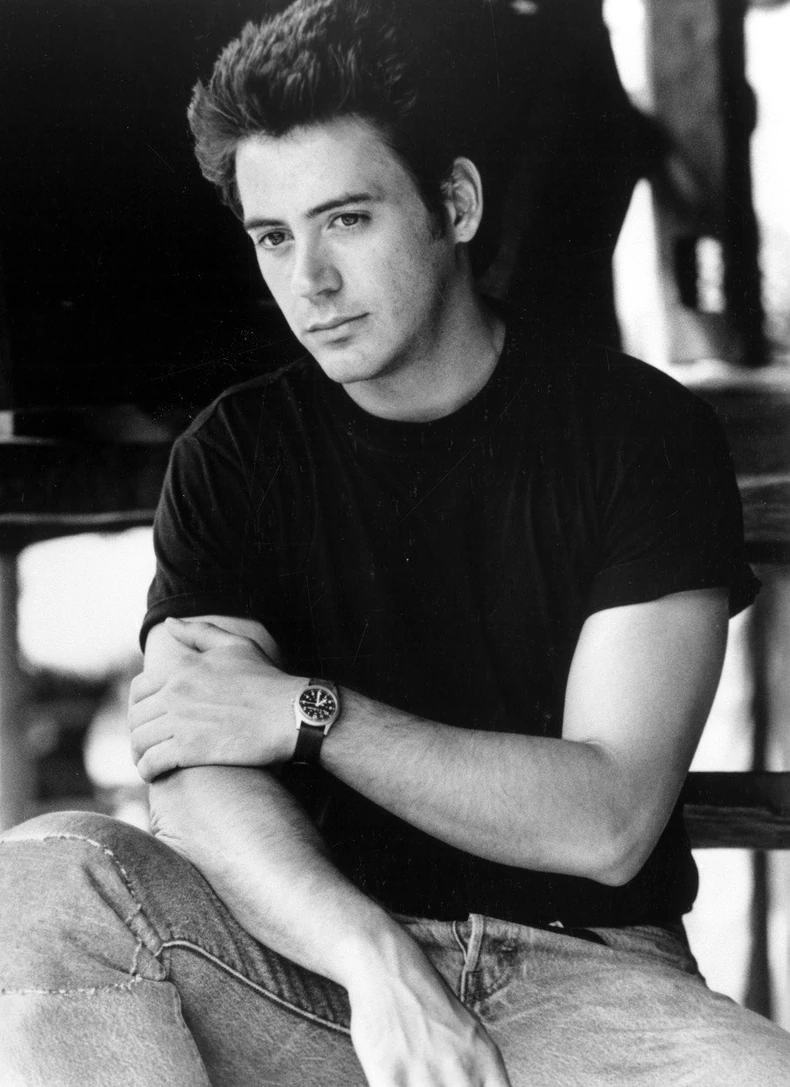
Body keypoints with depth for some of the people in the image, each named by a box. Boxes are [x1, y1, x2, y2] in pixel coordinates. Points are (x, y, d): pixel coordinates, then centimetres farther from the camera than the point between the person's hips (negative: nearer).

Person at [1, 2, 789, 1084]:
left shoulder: (642, 434, -1)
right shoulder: (232, 457, 6)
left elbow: (608, 821, -8)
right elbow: (198, 783, -8)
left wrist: (308, 714, -11)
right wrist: (378, 961, -26)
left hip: (578, 974, -2)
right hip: (313, 960, 2)